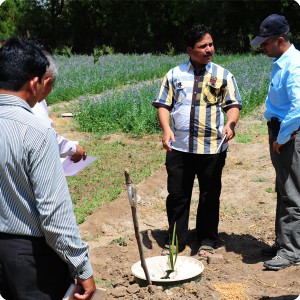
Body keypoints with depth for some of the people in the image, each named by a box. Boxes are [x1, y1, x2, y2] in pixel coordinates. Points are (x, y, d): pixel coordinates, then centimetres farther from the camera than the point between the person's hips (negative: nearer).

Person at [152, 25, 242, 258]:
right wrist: (166, 129, -11)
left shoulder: (223, 75, 5)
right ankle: (175, 240, 24)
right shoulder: (175, 74, 7)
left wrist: (231, 123, -18)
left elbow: (234, 105, 3)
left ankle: (207, 241, 25)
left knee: (210, 195, 9)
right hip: (179, 147, 1)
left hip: (213, 147, -1)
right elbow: (163, 105, 6)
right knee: (177, 195, 8)